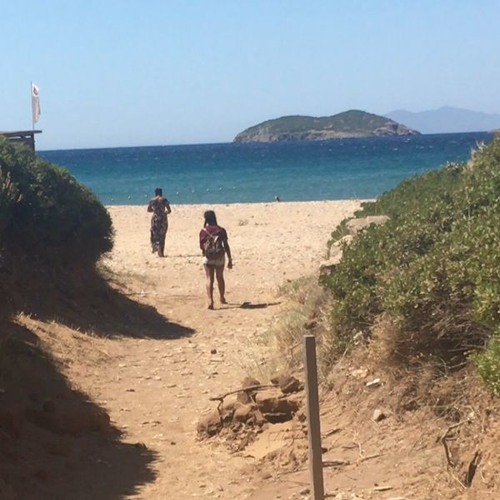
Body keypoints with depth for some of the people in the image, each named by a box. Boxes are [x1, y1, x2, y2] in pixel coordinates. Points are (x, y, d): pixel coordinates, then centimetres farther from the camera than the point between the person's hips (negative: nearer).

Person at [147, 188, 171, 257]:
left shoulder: (152, 201, 1)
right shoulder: (164, 200, -4)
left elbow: (148, 210, 13)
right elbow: (169, 210, -3)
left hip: (155, 219, 0)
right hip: (163, 219, 0)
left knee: (155, 235, 10)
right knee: (162, 236, 10)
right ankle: (161, 253, 11)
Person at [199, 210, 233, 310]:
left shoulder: (203, 231, -5)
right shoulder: (221, 230, -4)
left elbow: (201, 246, 0)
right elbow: (226, 246, -4)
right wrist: (230, 260, 1)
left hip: (208, 257, -1)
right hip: (220, 257, 1)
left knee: (209, 279, 0)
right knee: (220, 278, 19)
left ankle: (210, 300, -16)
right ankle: (222, 298, 35)